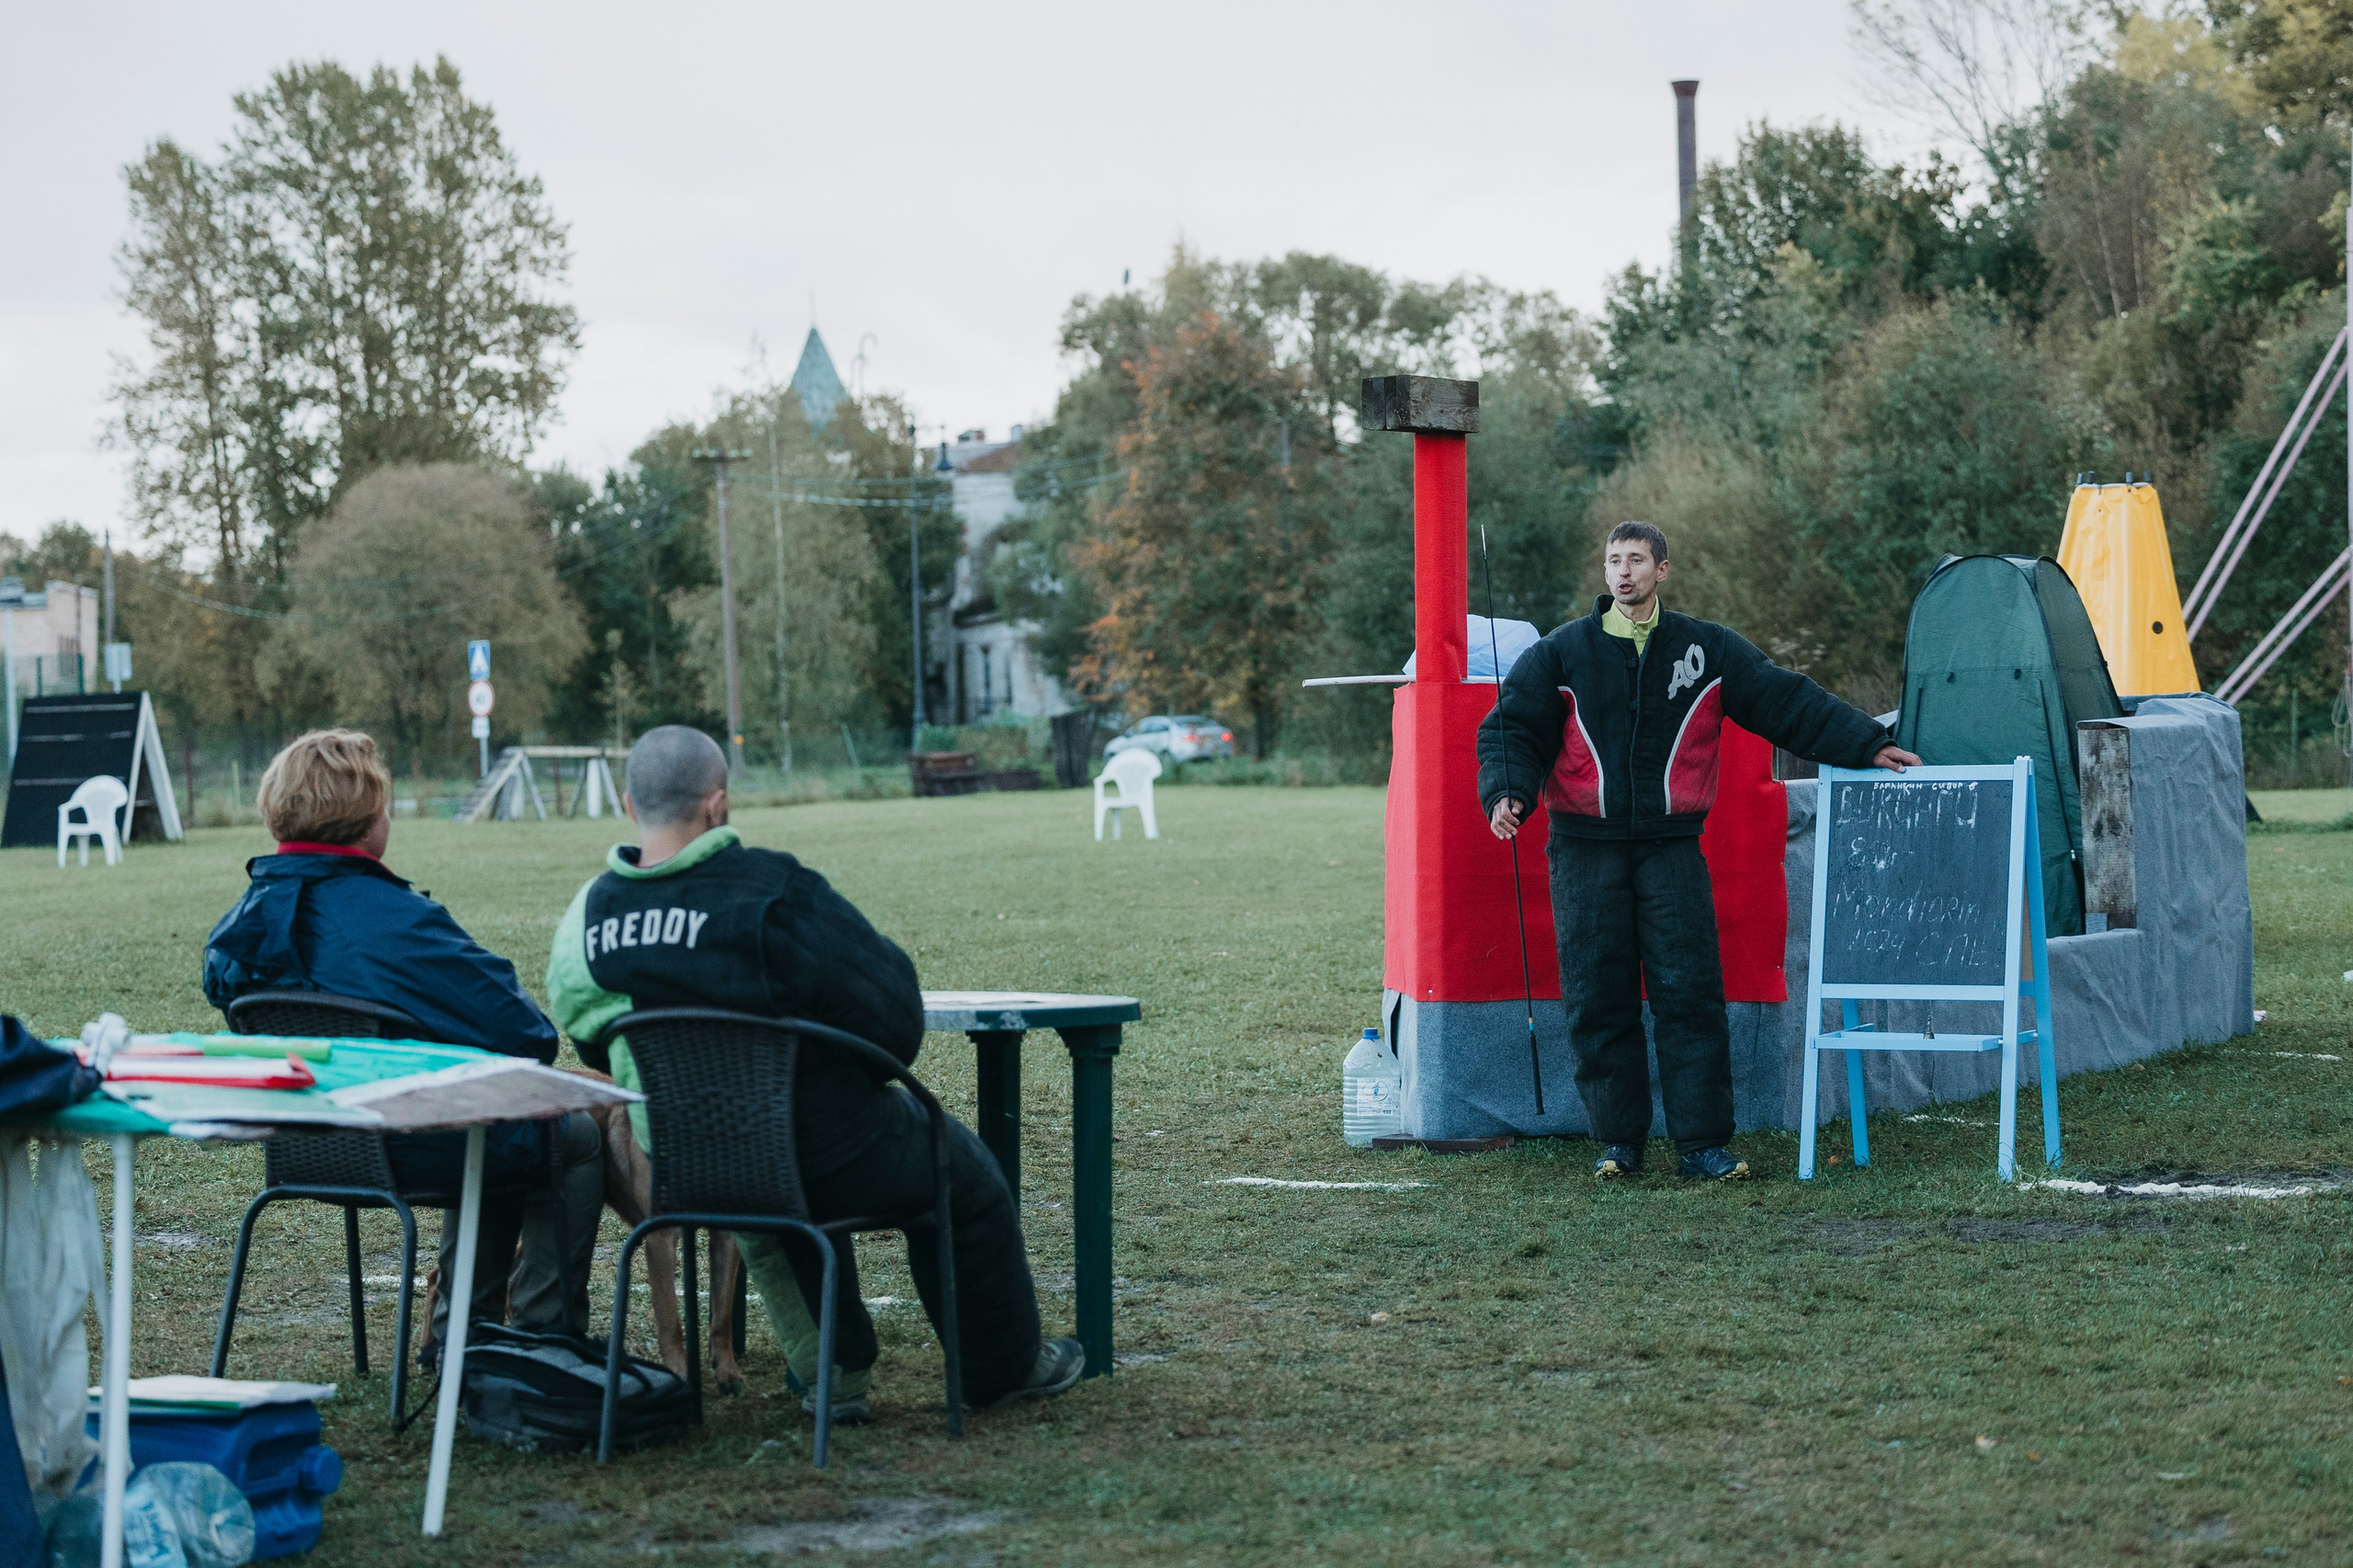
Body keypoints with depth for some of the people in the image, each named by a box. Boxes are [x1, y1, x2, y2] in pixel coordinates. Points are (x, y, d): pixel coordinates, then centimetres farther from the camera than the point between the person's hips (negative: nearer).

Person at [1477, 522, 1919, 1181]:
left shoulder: (1708, 650, 7)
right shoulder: (1561, 653, 7)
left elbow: (1790, 703, 9)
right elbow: (1513, 728, 5)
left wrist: (1870, 745, 5)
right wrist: (1507, 792, -14)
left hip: (1671, 847, 0)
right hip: (1585, 849, 0)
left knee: (1689, 993, -6)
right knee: (1597, 999, 0)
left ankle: (1702, 1141, -1)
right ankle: (1618, 1139, 10)